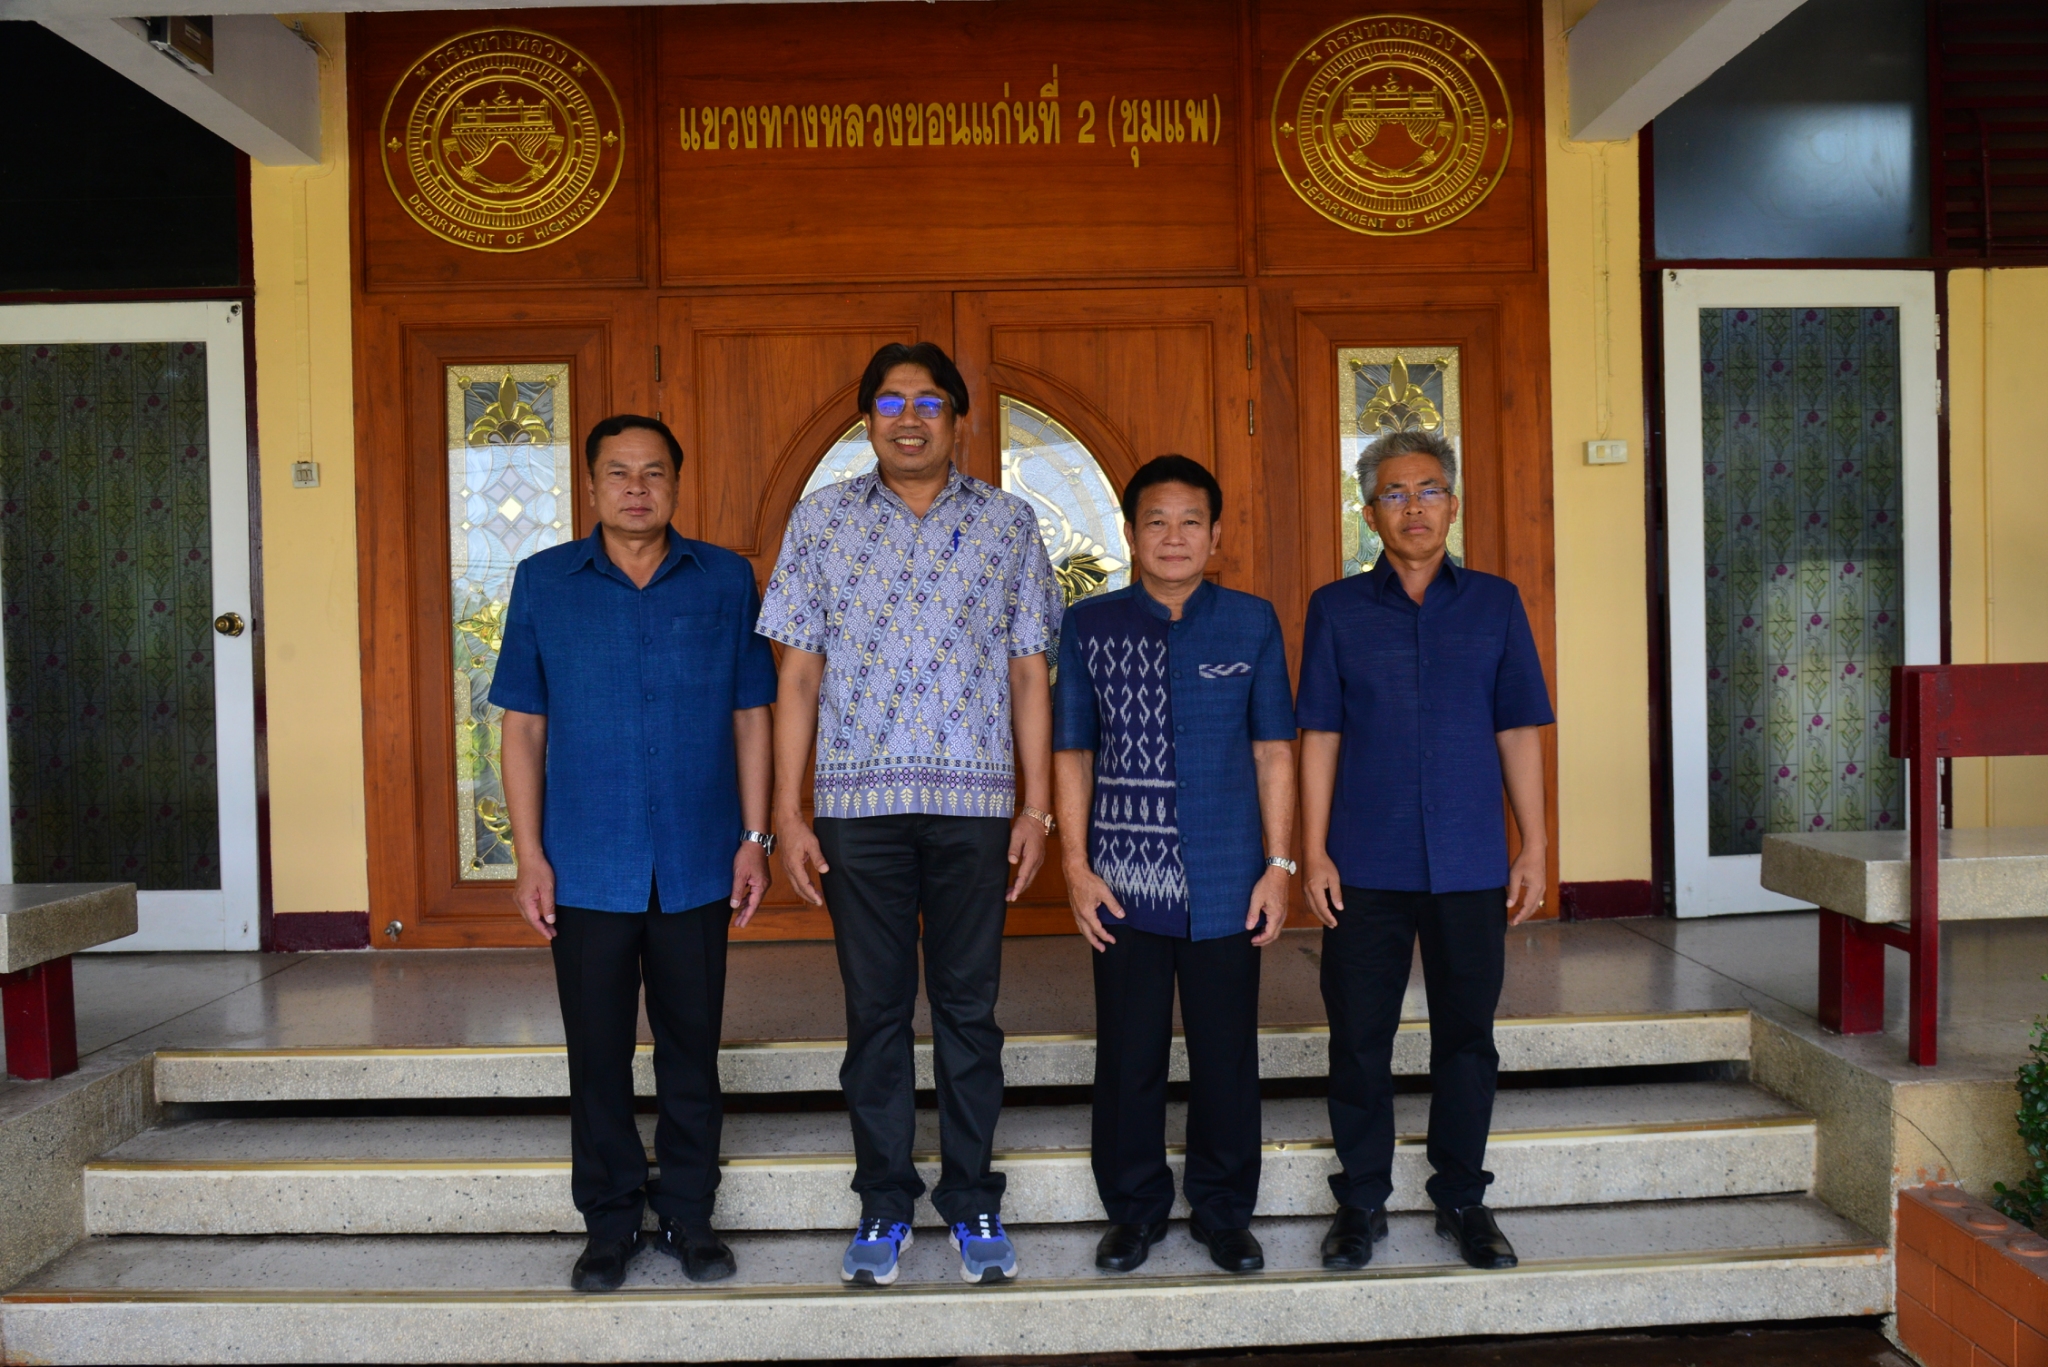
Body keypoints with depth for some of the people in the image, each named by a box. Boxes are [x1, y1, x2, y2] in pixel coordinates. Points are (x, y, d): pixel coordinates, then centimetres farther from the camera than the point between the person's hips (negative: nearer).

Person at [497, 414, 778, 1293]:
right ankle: (610, 1222, 24)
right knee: (598, 1052, 8)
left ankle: (687, 1214, 25)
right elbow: (524, 726, 4)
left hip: (697, 865, 0)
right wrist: (529, 854, -2)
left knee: (691, 1047, 10)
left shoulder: (726, 581, 3)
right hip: (587, 867, 0)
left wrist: (756, 838, 0)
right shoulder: (543, 583, 3)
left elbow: (750, 716, 5)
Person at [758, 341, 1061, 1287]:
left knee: (969, 1007, 7)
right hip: (858, 801, 0)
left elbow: (1029, 676, 7)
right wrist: (787, 813, 0)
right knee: (875, 1008, 8)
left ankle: (972, 1202, 21)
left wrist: (1038, 807, 1)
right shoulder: (821, 519, 6)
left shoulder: (1008, 523, 7)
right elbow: (798, 677, 5)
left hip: (975, 801, 0)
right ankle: (883, 1204, 22)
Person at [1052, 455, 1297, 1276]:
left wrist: (1279, 865, 1)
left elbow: (1273, 750, 6)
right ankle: (1134, 1208, 27)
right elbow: (1071, 754, 5)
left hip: (1226, 884, 0)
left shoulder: (1251, 624, 4)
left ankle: (1224, 1211, 27)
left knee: (1226, 1053, 9)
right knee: (1128, 1054, 8)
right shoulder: (1089, 626, 3)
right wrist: (1077, 867, -1)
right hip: (1125, 884, 0)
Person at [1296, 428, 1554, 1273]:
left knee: (1467, 1035, 9)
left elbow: (1519, 732, 7)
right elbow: (1319, 735, 3)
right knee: (1359, 1038, 5)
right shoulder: (1336, 609, 4)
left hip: (1470, 865, 1)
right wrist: (1313, 852, -3)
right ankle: (1361, 1199, 20)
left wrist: (1533, 847, 2)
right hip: (1366, 864, 0)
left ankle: (1462, 1198, 24)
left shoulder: (1494, 604, 6)